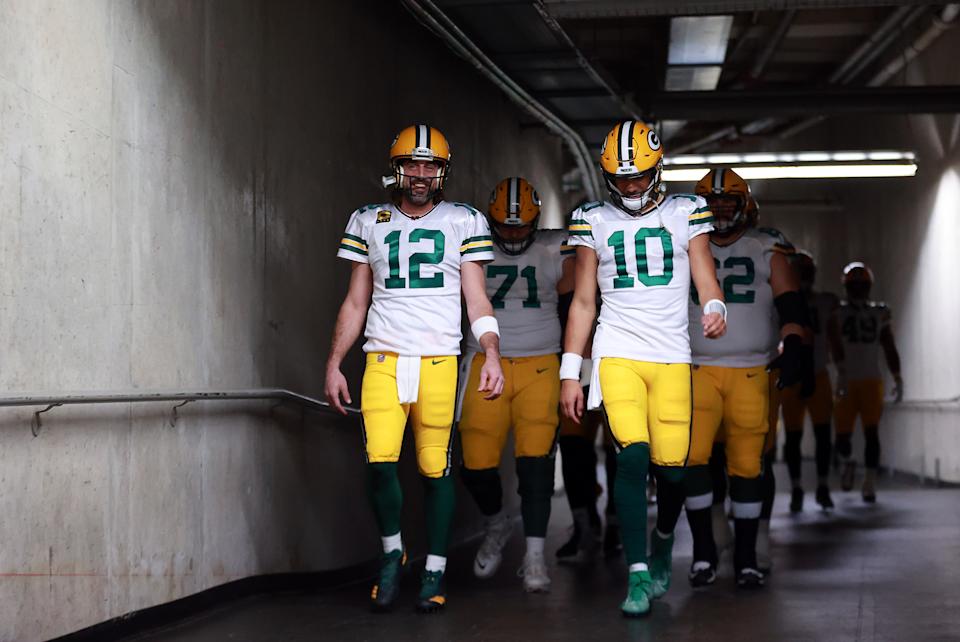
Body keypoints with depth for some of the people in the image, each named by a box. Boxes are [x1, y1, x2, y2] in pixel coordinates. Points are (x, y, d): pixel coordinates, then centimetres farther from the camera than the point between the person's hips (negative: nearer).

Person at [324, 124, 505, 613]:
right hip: (383, 358, 1)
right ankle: (392, 550, 10)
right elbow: (355, 303, 16)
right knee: (380, 461, -13)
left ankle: (434, 573, 11)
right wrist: (333, 365, 10)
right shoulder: (369, 222, 13)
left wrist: (491, 356, -8)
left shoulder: (463, 223, 9)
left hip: (439, 360, -1)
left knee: (435, 468, -1)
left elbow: (477, 301, 7)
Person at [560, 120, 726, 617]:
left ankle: (661, 555, 28)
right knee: (633, 455, -18)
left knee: (671, 468, -2)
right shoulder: (594, 221, 8)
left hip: (672, 356, 1)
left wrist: (715, 308, -20)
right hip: (617, 353, -1)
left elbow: (706, 280, 4)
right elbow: (583, 301, 11)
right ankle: (638, 575, -12)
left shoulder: (684, 213, 7)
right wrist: (569, 372, 6)